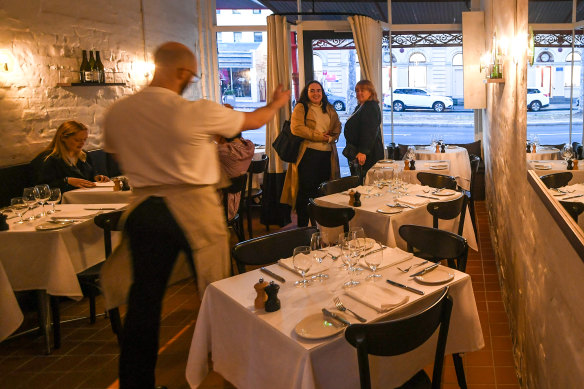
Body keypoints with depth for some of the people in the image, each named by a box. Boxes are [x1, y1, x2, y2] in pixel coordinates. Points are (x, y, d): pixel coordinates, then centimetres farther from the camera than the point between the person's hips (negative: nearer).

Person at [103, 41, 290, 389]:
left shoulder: (116, 113, -2)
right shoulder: (198, 112, -15)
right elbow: (253, 121, 0)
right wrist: (276, 102, 20)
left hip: (145, 209, 4)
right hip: (195, 207, -3)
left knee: (145, 296, 12)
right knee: (214, 291, 16)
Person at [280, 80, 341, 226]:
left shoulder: (329, 109, 19)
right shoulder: (301, 108, 1)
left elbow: (338, 126, 14)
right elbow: (296, 128, -13)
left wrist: (330, 137, -9)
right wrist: (320, 136, -12)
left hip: (327, 154, 5)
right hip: (308, 154, -5)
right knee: (306, 190, -4)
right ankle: (302, 227, 4)